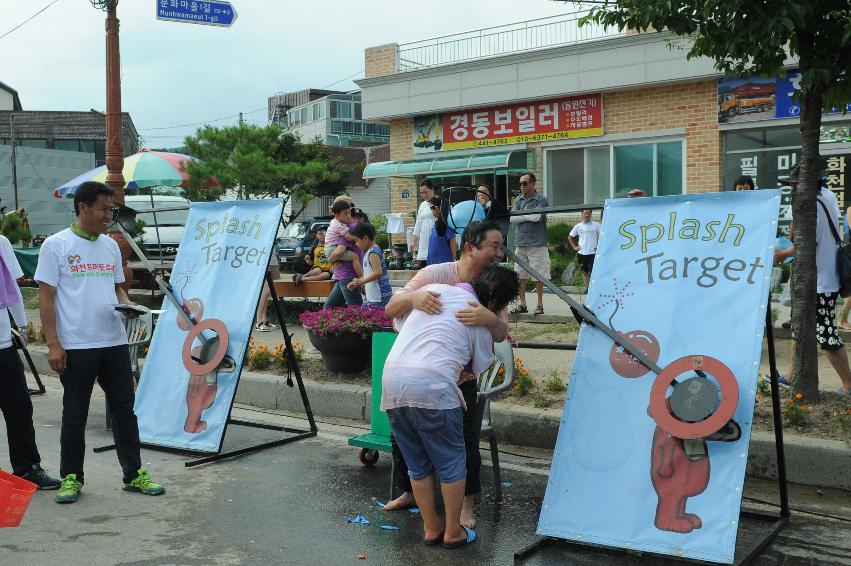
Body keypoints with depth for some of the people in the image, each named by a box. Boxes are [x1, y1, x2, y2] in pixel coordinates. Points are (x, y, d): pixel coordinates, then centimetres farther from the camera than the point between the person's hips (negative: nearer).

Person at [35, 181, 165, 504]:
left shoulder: (111, 246, 12)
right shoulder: (56, 245, -4)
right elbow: (46, 297, -6)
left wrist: (126, 306, -3)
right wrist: (53, 345, -12)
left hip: (114, 343, 5)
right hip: (75, 347, -5)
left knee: (124, 409, 8)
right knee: (74, 416, 6)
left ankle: (134, 474, 17)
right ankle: (71, 478, 20)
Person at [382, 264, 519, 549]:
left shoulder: (434, 289, 17)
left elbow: (398, 320, 28)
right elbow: (479, 367, 18)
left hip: (391, 380, 6)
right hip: (432, 384, -5)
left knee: (418, 465, 19)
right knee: (451, 463, 14)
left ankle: (431, 528, 30)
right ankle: (453, 532, 25)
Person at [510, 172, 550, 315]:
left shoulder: (541, 200, -3)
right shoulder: (519, 200, 12)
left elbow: (536, 217, -16)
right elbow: (512, 219, 2)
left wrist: (521, 215, -6)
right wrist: (528, 216, -12)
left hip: (537, 243, -5)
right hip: (520, 243, 5)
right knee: (520, 276, 5)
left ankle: (540, 304, 11)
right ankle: (522, 304, 15)